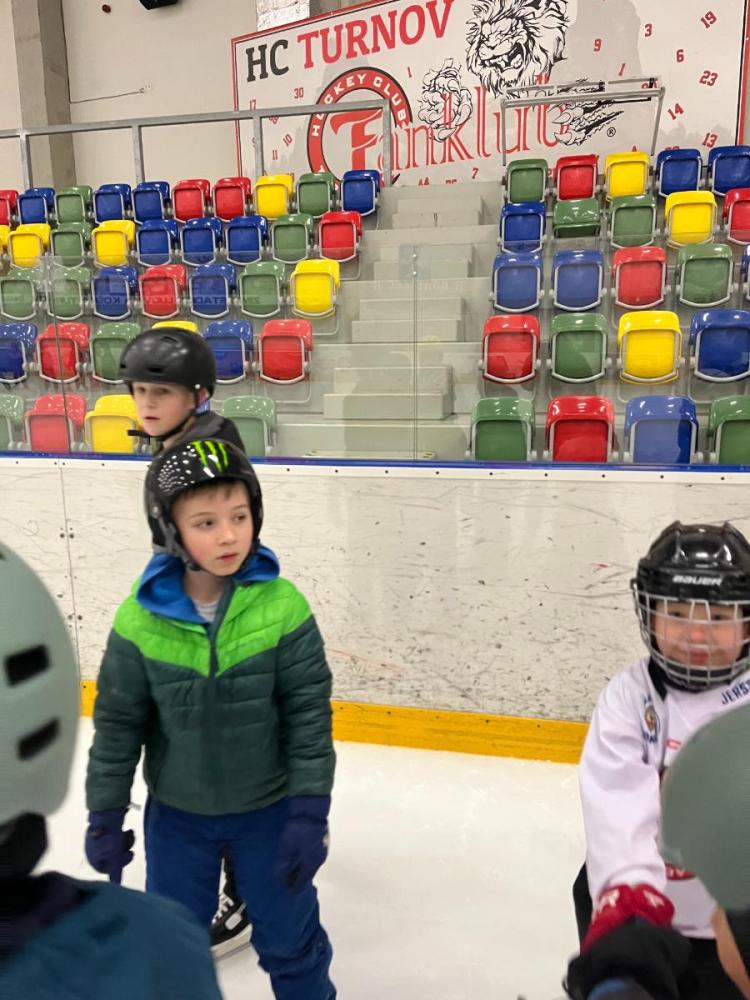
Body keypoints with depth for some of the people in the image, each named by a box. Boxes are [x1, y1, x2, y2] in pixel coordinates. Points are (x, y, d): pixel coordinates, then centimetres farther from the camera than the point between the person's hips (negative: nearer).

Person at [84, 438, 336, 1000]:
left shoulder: (283, 606, -21)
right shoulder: (141, 618, -17)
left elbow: (310, 716, -14)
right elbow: (118, 724, -5)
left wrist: (309, 813, -12)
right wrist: (105, 816, 0)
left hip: (269, 809, -1)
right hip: (176, 813, 2)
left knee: (289, 935, 19)